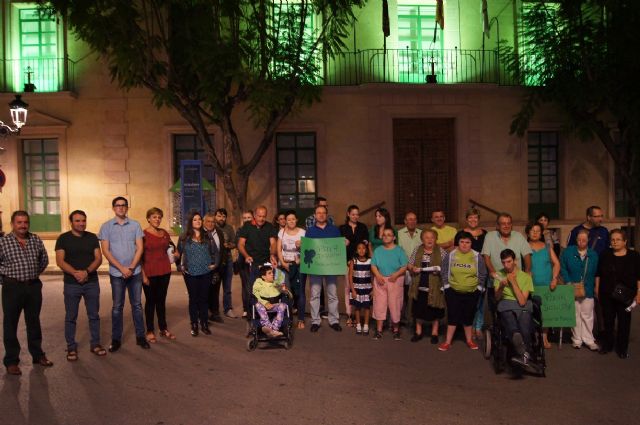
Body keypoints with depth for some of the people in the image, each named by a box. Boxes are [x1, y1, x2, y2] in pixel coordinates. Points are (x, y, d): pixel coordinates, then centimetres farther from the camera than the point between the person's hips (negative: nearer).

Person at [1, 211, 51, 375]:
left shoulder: (36, 240, 5)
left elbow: (44, 259, 16)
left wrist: (36, 273, 6)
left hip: (34, 286, 4)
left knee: (34, 322, 15)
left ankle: (38, 355, 28)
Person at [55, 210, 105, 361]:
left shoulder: (92, 237, 6)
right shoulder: (63, 238, -1)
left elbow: (98, 258, -1)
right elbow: (60, 261, -9)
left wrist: (87, 271, -18)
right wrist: (75, 273, -23)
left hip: (92, 283, 2)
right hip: (71, 284, -2)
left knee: (94, 315, 9)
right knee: (71, 317, 5)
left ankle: (95, 344, 20)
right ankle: (71, 347, 16)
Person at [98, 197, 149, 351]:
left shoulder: (135, 225, 3)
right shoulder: (106, 227, 0)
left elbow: (140, 248, 0)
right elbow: (105, 251, -5)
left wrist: (131, 267, -11)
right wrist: (122, 268, -12)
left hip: (135, 272, 1)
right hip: (116, 273, -1)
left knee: (137, 305, 8)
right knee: (117, 306, 6)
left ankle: (140, 336, 16)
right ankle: (116, 339, 15)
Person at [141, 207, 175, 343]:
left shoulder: (164, 233, 9)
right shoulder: (143, 234, -7)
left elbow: (171, 247, 26)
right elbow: (139, 256, -9)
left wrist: (172, 249, 4)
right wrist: (143, 275, -13)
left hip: (164, 272, 5)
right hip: (149, 273, -5)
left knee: (161, 300, 13)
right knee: (150, 301, 5)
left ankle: (163, 329, 22)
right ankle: (150, 331, 14)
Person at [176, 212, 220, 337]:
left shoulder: (207, 236, 6)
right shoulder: (184, 238, 2)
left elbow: (215, 252, 11)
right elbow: (178, 254, 8)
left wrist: (215, 264, 1)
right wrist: (180, 266, 0)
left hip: (206, 273, 1)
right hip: (190, 273, -1)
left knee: (204, 298, 6)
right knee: (193, 299, 4)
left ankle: (204, 324, 16)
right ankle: (194, 325, 13)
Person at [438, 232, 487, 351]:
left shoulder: (477, 256, -3)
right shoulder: (450, 255, -3)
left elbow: (482, 275, 4)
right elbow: (444, 273, 2)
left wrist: (479, 288, 1)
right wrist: (446, 286, -2)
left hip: (471, 292, 1)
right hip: (453, 292, 0)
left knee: (468, 316, 9)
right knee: (453, 316, 1)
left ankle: (469, 340, 26)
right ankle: (448, 342, 7)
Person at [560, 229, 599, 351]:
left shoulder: (593, 255, 3)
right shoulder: (568, 252, -1)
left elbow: (596, 273, 6)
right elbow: (563, 268, 0)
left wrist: (594, 286, 0)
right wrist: (568, 282, -10)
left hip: (588, 290, 1)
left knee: (587, 316, 5)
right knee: (575, 315, 7)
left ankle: (588, 340, 14)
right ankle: (577, 339, 16)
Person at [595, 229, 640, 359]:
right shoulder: (605, 255, 4)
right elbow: (598, 274, 8)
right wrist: (597, 289, 4)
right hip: (607, 294, 2)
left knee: (624, 322, 4)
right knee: (608, 320, 10)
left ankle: (622, 348, 15)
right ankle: (607, 345, 23)